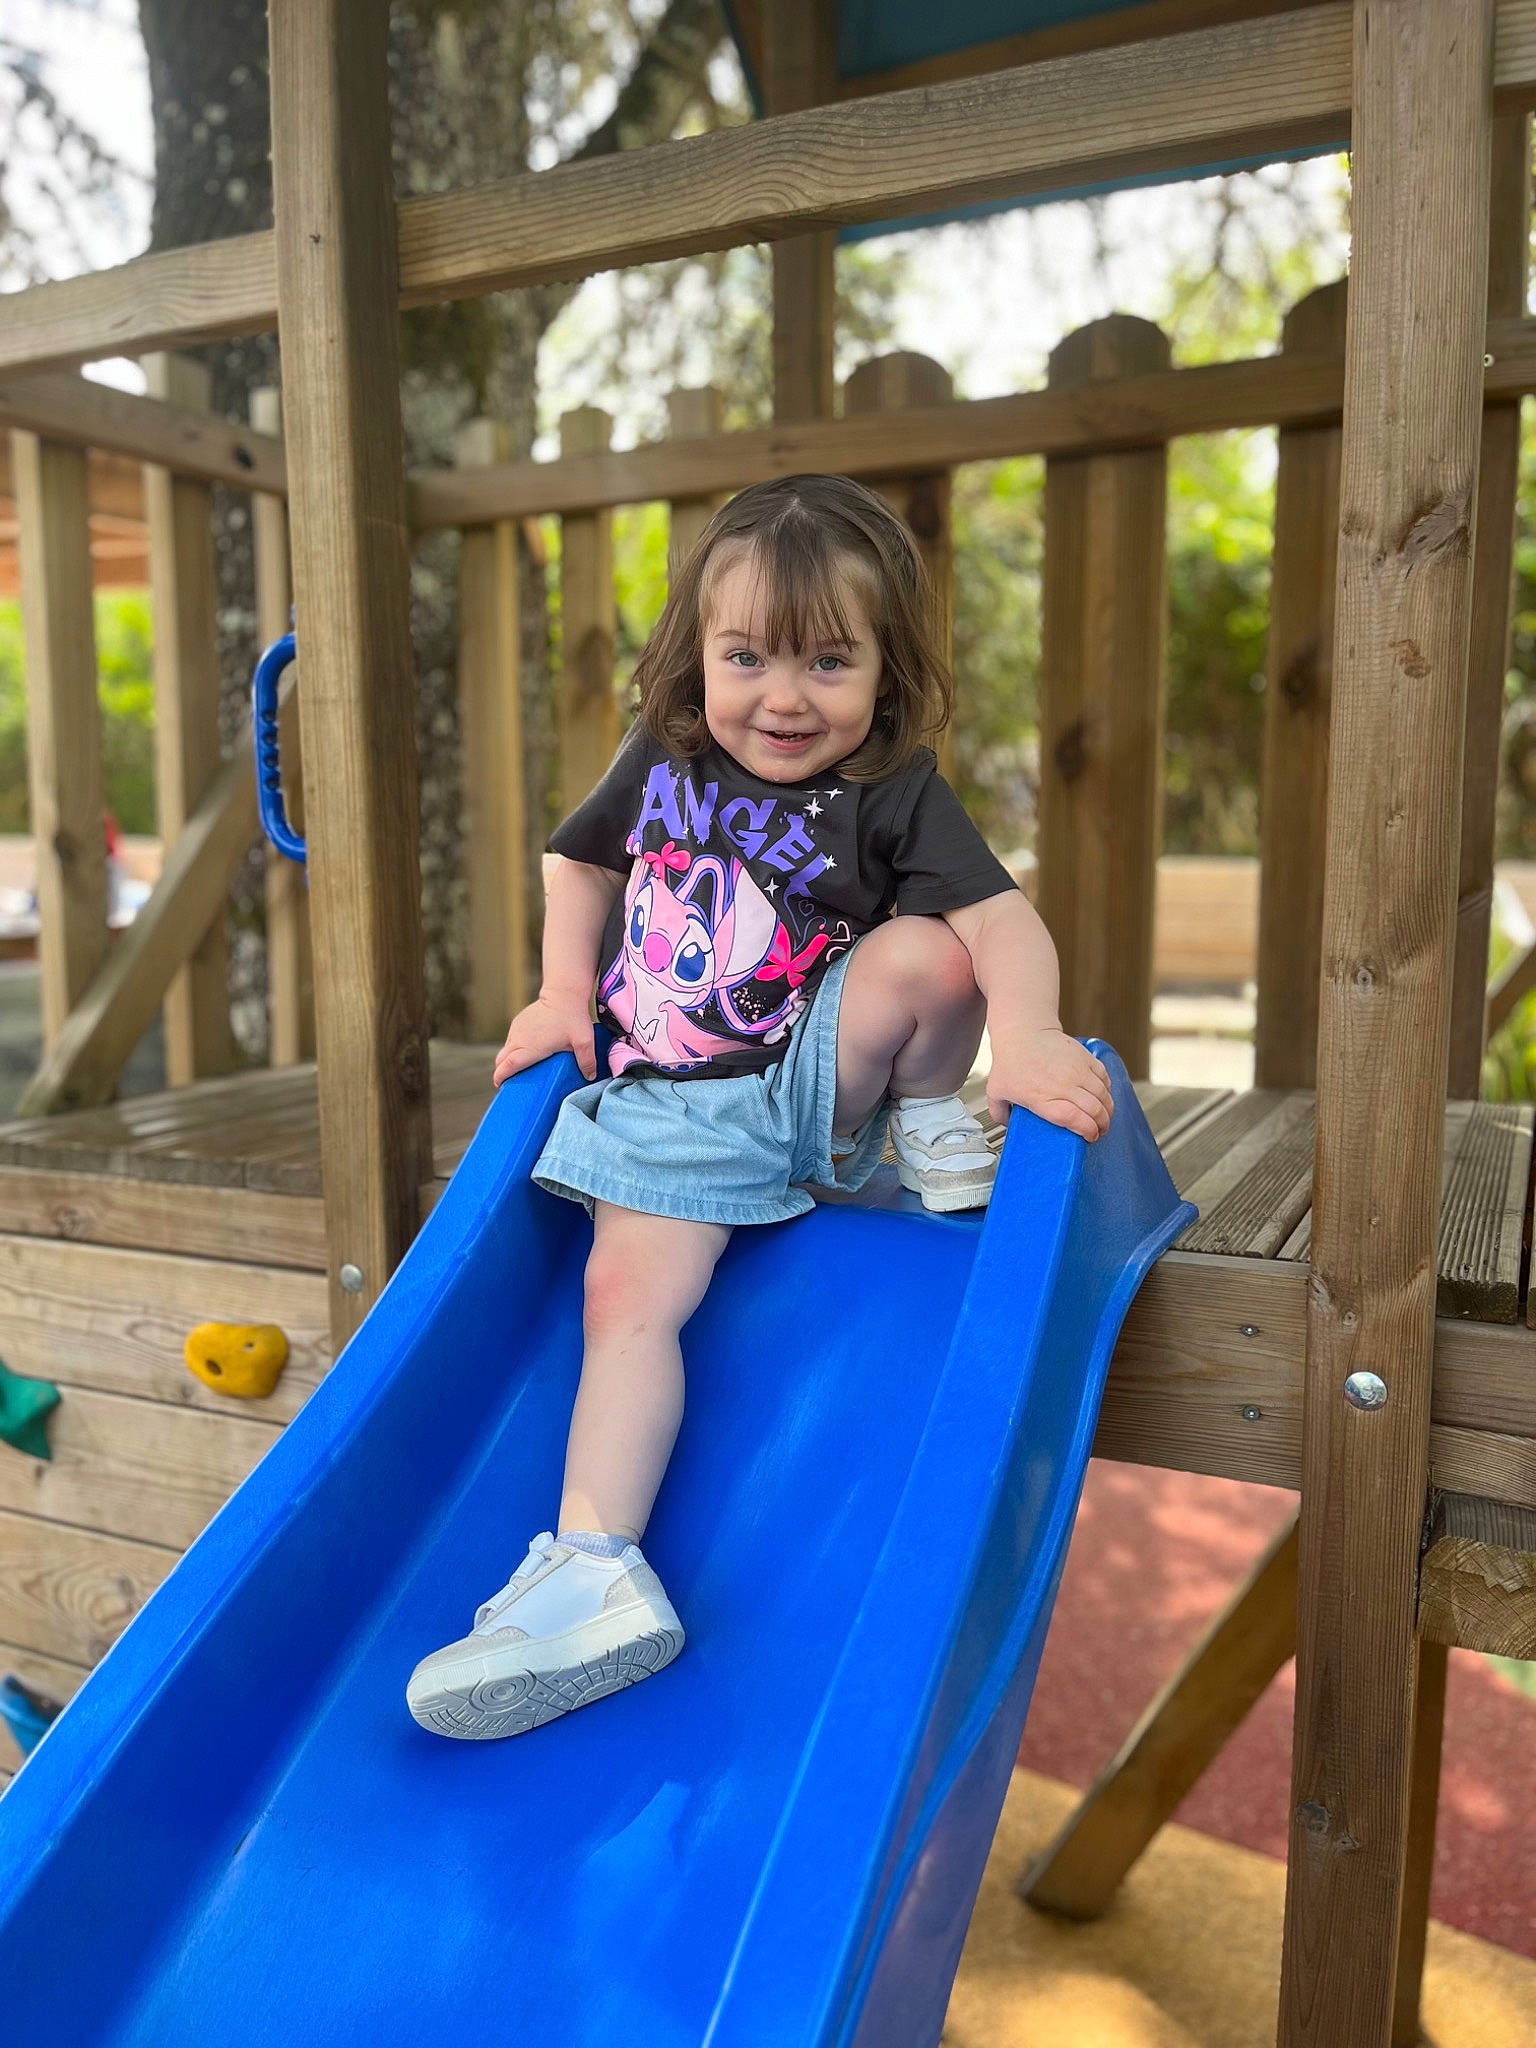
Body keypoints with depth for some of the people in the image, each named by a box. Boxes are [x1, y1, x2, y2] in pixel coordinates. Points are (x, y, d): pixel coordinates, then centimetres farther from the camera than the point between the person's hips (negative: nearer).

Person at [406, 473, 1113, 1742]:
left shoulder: (893, 798, -9)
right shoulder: (661, 761, 1)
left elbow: (1005, 920, -21)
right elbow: (586, 863, 18)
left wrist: (1025, 1032, -41)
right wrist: (564, 991, 5)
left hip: (814, 1082, -2)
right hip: (672, 1108, 3)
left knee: (922, 951, -28)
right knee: (629, 1296, -13)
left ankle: (930, 1125, -1)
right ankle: (597, 1569, -10)